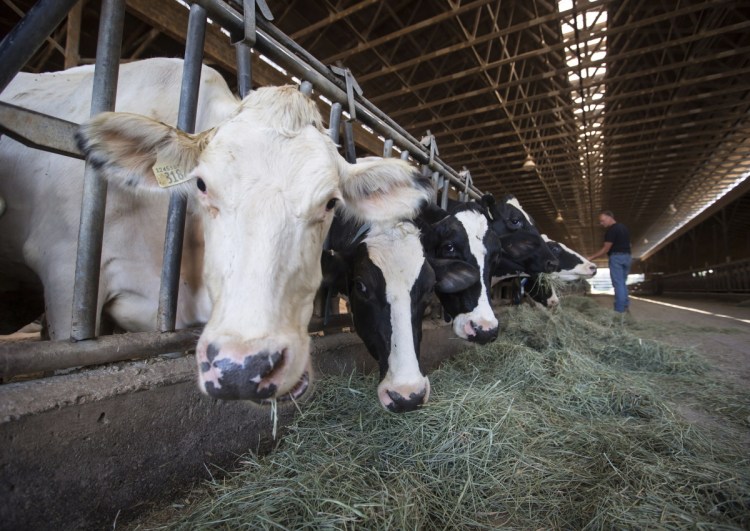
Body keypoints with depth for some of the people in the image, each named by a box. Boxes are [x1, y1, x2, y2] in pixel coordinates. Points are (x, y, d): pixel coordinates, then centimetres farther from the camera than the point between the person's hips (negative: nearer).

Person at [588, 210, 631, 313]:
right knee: (623, 283, 15)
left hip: (616, 257, -9)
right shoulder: (624, 228, 16)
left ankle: (620, 309, -5)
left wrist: (591, 257, -12)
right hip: (626, 256, 9)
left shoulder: (612, 230, -13)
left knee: (618, 283, -6)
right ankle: (625, 305, 14)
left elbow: (606, 249, -16)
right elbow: (628, 244, 21)